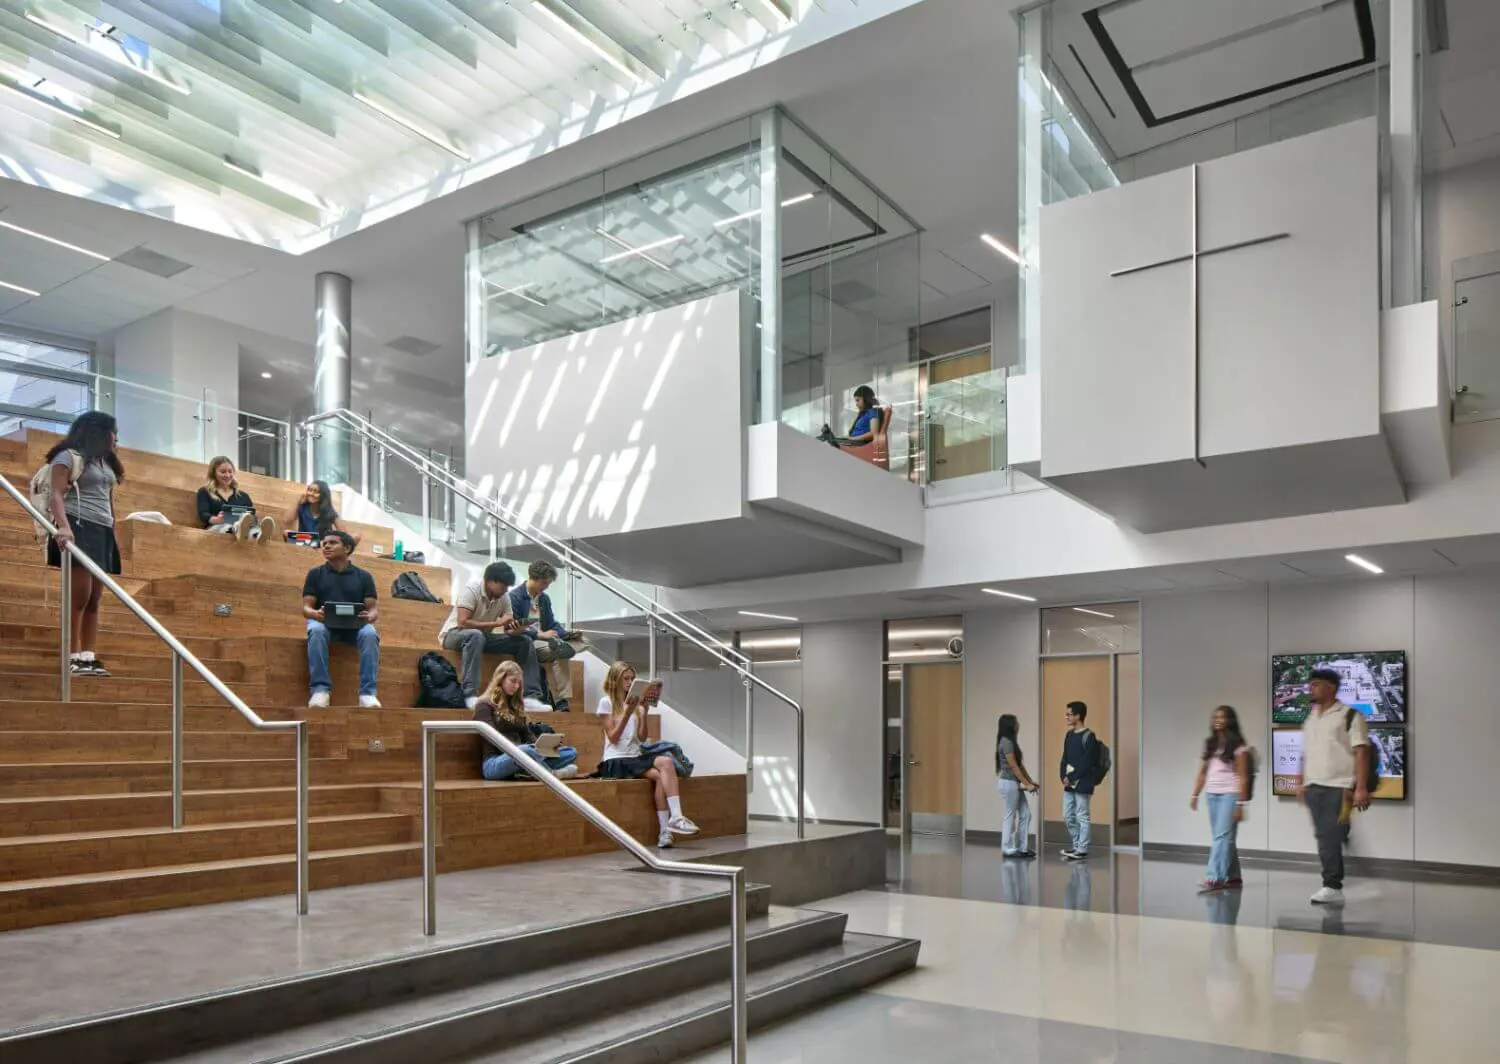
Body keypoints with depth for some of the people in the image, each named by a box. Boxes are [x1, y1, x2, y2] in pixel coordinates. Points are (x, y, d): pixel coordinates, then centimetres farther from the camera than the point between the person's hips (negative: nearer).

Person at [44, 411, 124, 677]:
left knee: (95, 598, 3)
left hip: (103, 532, 8)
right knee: (80, 594, -13)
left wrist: (113, 534, 13)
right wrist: (63, 526, -27)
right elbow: (56, 494, -11)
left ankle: (89, 657, 2)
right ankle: (74, 657, -11)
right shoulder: (69, 456, 1)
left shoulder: (106, 463, 24)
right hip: (78, 528, -7)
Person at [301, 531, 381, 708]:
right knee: (316, 631, -37)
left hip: (355, 625, 0)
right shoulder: (315, 573, 13)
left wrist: (370, 616, -20)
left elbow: (373, 608, 6)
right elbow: (306, 607, 5)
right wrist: (315, 613, -21)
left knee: (370, 634, -34)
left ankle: (367, 692, -35)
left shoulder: (363, 576, 13)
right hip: (323, 622, 0)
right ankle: (320, 689, -37)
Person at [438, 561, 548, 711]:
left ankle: (531, 697, -15)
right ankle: (470, 695, -45)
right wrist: (496, 623, -31)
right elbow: (462, 622, -31)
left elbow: (508, 630, -2)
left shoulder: (504, 596, -5)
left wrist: (516, 629, -26)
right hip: (454, 634, -6)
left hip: (482, 637, 6)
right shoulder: (471, 589, -22)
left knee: (524, 642, -9)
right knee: (476, 635, -40)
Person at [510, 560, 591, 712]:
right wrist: (540, 635, -22)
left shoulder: (545, 598, 15)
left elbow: (552, 624, 16)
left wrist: (568, 634, -4)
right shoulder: (515, 596, -8)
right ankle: (561, 701, -32)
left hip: (544, 640, 8)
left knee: (583, 642, -12)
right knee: (560, 655, -32)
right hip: (525, 642, -8)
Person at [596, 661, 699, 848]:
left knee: (666, 762, -26)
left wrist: (644, 711, -4)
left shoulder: (636, 703, 16)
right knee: (659, 774, -27)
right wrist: (627, 712, -15)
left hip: (635, 757, 5)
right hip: (616, 761, -5)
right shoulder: (606, 702, 0)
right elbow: (613, 737, -7)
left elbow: (642, 736, 8)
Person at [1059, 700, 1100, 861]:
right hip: (1069, 783, 8)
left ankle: (1082, 850, 7)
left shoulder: (1088, 737, -13)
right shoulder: (1069, 735, 12)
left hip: (1082, 784, -8)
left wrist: (1072, 778, -15)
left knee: (1082, 817, 0)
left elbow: (1087, 763, -17)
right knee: (1068, 817, 12)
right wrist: (1064, 776, 0)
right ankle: (1076, 844, 26)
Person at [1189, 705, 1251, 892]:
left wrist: (1240, 803, -12)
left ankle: (1214, 877, -15)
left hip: (1230, 794, -6)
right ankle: (1233, 877, 19)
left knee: (1222, 836, -11)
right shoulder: (1209, 744, 13)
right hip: (1212, 794, 6)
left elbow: (1243, 776, -8)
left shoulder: (1238, 745, -5)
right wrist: (1195, 795, 9)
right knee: (1224, 837, 11)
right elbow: (1202, 772, 14)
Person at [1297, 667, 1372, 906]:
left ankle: (1332, 887, -2)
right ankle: (1333, 888, 15)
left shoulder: (1349, 716, -5)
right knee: (1323, 838, 8)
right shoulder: (1310, 718, 16)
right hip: (1313, 787, 7)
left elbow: (1361, 753, -10)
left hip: (1338, 787, -6)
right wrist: (1303, 783, 13)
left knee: (1331, 837, -8)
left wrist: (1361, 788, -17)